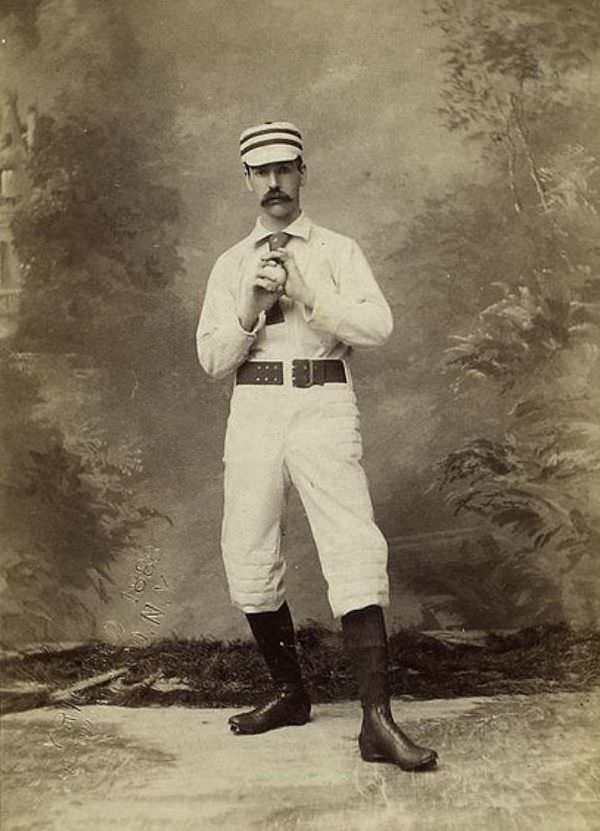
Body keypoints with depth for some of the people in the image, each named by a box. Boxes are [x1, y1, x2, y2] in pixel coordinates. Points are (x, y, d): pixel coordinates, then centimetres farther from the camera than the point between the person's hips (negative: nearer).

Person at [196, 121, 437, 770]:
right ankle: (289, 693, 24)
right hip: (254, 409, 3)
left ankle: (377, 723, -7)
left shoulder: (338, 251, 10)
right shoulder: (231, 265, 16)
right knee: (248, 562, 5)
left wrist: (304, 293, -12)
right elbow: (211, 358, 8)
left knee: (355, 556, -13)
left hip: (324, 408, -3)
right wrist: (251, 307, -8)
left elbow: (378, 326, -5)